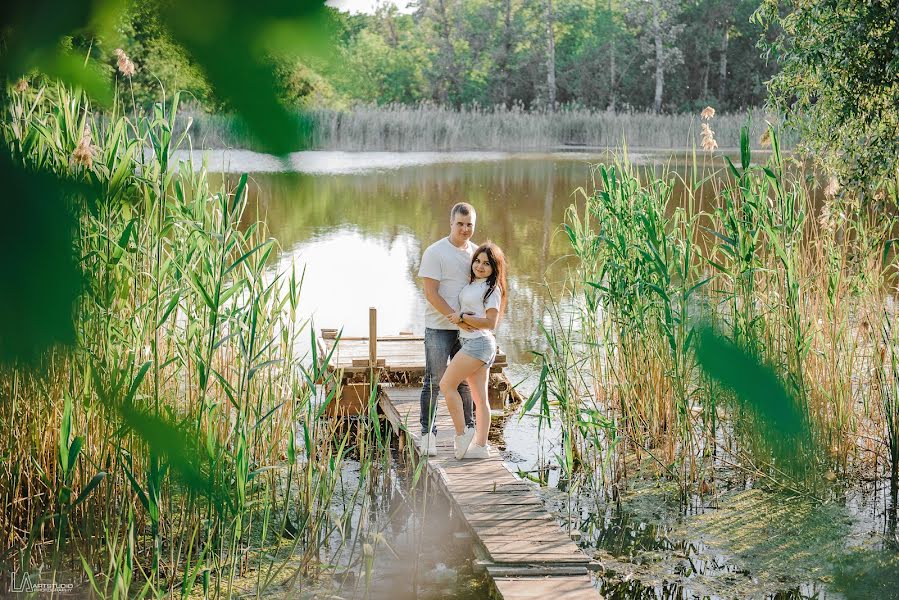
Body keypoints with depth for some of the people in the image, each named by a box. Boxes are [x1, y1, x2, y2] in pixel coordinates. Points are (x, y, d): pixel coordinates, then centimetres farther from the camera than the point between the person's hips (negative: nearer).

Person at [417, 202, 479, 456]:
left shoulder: (476, 252, 10)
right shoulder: (435, 252, -8)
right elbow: (431, 293, -12)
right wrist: (456, 318, -19)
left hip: (467, 328, 5)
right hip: (439, 327, -5)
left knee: (465, 381, 12)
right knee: (434, 382, -3)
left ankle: (467, 430, 22)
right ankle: (428, 433, 2)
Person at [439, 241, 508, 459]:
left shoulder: (492, 289, -10)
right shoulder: (472, 285, 16)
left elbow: (490, 322, -16)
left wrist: (462, 317, -13)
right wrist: (462, 318, 6)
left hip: (479, 342, -9)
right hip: (470, 342, 9)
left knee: (446, 384, -8)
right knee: (480, 398, 7)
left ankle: (462, 434, -3)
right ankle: (481, 445, 9)